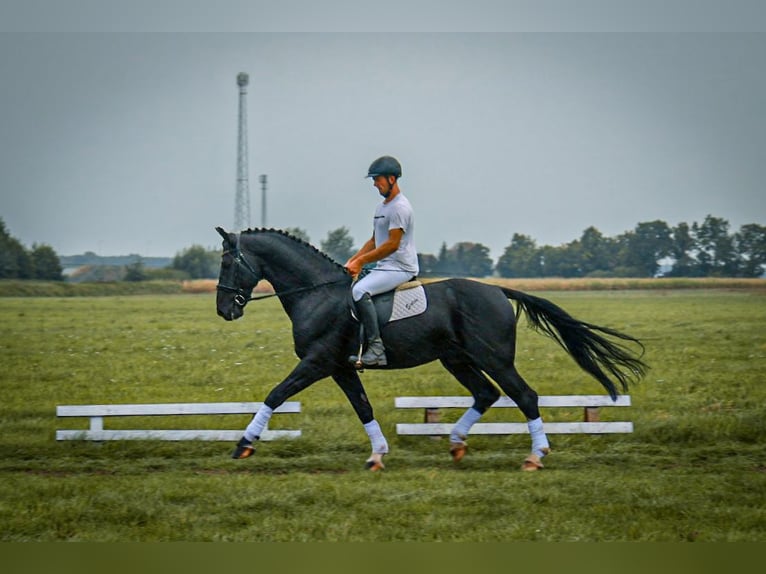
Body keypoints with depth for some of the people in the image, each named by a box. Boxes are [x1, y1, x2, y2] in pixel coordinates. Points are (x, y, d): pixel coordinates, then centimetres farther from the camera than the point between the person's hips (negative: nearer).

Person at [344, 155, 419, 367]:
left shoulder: (400, 207, -13)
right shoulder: (381, 207, 19)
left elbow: (392, 244, -19)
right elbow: (374, 240, 23)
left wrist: (360, 261, -18)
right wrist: (352, 261, 8)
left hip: (401, 268, -11)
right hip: (383, 268, 11)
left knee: (359, 291, -30)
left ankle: (376, 350, -31)